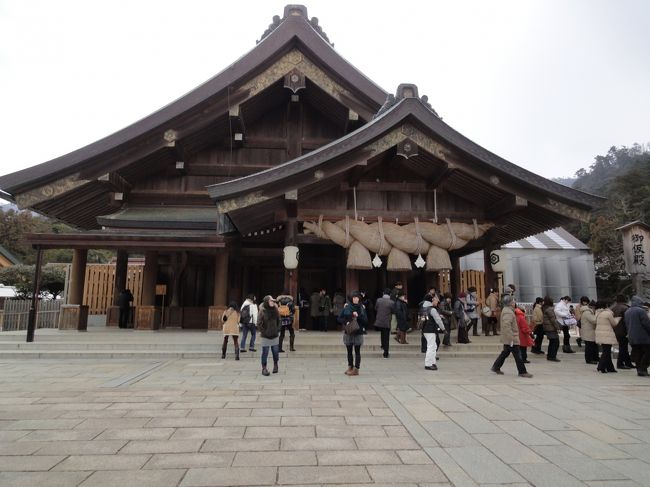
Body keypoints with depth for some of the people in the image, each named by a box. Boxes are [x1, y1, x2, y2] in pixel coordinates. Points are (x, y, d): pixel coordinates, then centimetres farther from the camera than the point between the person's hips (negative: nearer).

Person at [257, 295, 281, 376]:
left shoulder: (275, 310, 2)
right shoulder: (263, 311, -11)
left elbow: (278, 321, 12)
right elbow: (259, 324, -9)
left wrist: (277, 330, 4)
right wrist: (263, 332, -10)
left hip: (275, 336, 4)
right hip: (265, 337, -4)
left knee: (275, 352, 11)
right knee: (265, 353, 3)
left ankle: (275, 365, 31)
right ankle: (264, 368, 15)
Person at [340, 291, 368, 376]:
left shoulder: (361, 307, 0)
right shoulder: (346, 307, 0)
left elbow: (365, 320, -3)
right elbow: (340, 318, 3)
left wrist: (358, 316, -16)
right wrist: (345, 322, -14)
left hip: (358, 332, -2)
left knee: (357, 351, 2)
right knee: (349, 351, 12)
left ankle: (356, 369, 9)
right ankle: (350, 367, 26)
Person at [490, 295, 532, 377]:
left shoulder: (506, 310, 13)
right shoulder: (508, 312, -20)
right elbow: (506, 326, -29)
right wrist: (511, 338, -28)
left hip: (507, 338, 11)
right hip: (511, 338, -11)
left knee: (505, 353, 17)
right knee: (517, 356, -1)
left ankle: (496, 367, 23)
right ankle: (522, 372, 7)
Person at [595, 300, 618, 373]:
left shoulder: (598, 313, 10)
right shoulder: (608, 313, -12)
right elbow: (614, 323, -2)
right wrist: (617, 319, 19)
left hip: (600, 335, 8)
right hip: (607, 335, -8)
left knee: (606, 352, 14)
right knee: (606, 352, -2)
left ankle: (610, 368, 20)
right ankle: (601, 367, -5)